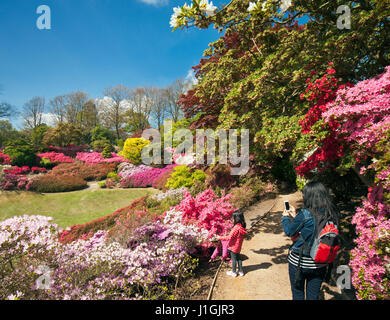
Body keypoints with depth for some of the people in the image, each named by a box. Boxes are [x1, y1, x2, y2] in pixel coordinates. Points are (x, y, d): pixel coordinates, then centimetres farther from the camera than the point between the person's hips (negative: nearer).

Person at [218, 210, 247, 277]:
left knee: (234, 259, 10)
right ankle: (241, 271, 35)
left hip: (233, 246, -7)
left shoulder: (236, 228, -30)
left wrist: (220, 238, -19)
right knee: (238, 257, 22)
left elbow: (229, 237, -28)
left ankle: (234, 272, 27)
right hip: (238, 246, 7)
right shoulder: (242, 226, -5)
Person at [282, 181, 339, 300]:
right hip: (320, 263, 5)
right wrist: (295, 216, 13)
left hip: (299, 261, -5)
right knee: (313, 296, 20)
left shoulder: (305, 214, -22)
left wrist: (285, 217, 8)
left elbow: (289, 232, -9)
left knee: (298, 294, 14)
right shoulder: (332, 214, -5)